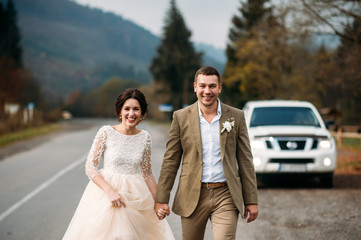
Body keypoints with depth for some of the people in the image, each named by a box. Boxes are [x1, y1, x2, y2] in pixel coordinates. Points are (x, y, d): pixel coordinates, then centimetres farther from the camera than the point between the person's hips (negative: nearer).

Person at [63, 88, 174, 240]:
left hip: (135, 196, 3)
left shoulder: (145, 138, 2)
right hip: (104, 190, -3)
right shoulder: (106, 132, -7)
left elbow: (147, 173, 11)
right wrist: (110, 190, -20)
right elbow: (90, 166, -8)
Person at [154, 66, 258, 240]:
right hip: (192, 197, 1)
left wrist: (251, 200, 3)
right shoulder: (181, 117, 3)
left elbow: (245, 160, 6)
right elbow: (170, 161, 4)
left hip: (225, 195, 0)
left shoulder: (236, 117, 5)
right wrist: (161, 199, -1)